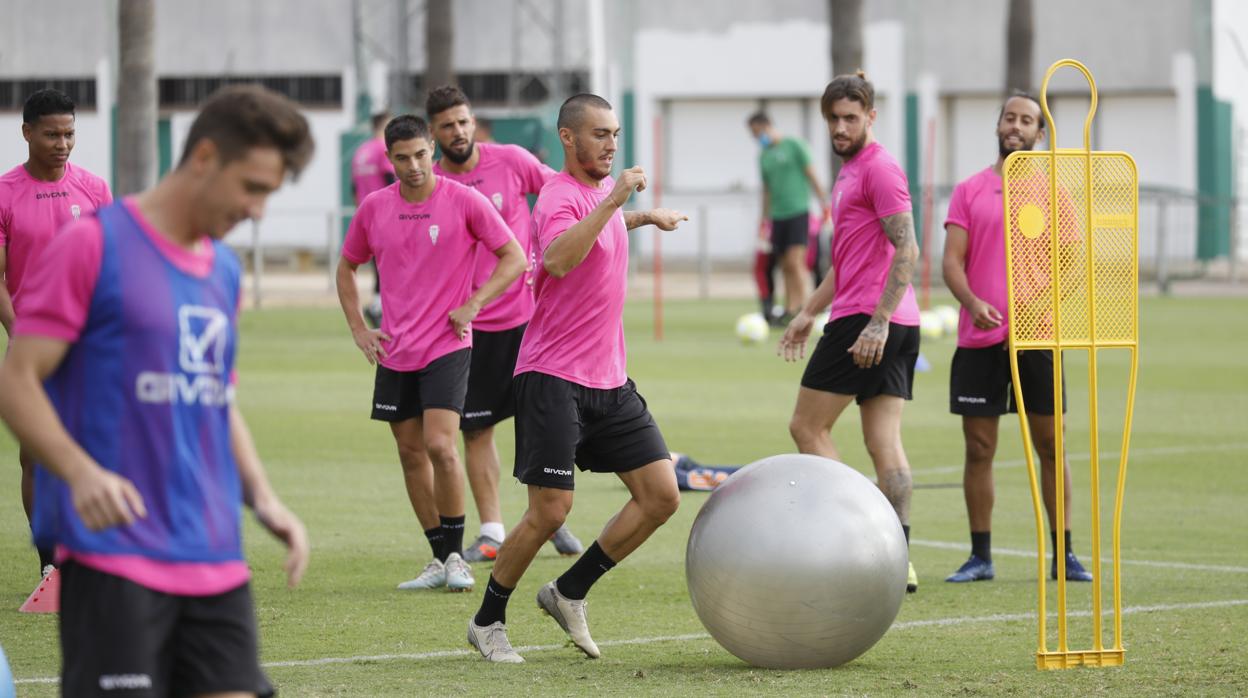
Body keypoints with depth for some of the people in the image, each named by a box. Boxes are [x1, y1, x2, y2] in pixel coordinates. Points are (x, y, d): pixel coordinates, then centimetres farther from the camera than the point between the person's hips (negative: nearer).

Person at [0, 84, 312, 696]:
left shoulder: (224, 271, 17)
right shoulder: (91, 245, -5)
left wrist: (262, 498, 10)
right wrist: (81, 472, -24)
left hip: (216, 562, 7)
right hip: (112, 556, -7)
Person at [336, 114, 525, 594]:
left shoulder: (464, 201, -7)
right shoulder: (374, 207, 4)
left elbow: (514, 258, -4)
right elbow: (347, 267, 19)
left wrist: (473, 305, -13)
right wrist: (358, 328, 9)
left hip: (447, 344, -5)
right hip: (394, 351, 5)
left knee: (439, 446, -17)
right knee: (411, 452, 7)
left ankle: (456, 555, -4)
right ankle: (440, 559, 16)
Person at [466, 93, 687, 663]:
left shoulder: (602, 188, 13)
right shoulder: (559, 196, -14)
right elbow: (558, 259, -37)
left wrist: (643, 216, 36)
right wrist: (613, 200, -36)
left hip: (609, 380, 8)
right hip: (553, 378, -8)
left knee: (661, 496, 1)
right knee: (550, 511, -9)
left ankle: (569, 593, 14)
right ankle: (487, 621, 10)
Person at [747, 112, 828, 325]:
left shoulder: (794, 146, -2)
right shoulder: (763, 156, 16)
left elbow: (812, 177, -2)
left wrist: (824, 205, -7)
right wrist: (764, 221, 23)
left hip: (798, 212, -6)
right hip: (778, 217, 6)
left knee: (795, 262, -14)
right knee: (786, 267, 4)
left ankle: (800, 311, -13)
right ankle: (789, 311, 6)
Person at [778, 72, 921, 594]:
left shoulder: (880, 168, -10)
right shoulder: (850, 172, 21)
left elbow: (906, 250, -19)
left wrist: (878, 322, -24)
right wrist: (809, 312, 27)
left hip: (868, 319, -9)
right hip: (898, 327, 9)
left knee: (807, 426, -3)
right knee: (884, 442, 4)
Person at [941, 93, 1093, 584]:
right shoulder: (969, 191, 7)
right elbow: (952, 261, 1)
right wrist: (972, 303, -18)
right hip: (980, 338, 0)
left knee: (1050, 445, 1)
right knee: (979, 449, 1)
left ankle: (1063, 555, 6)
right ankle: (980, 556, 8)